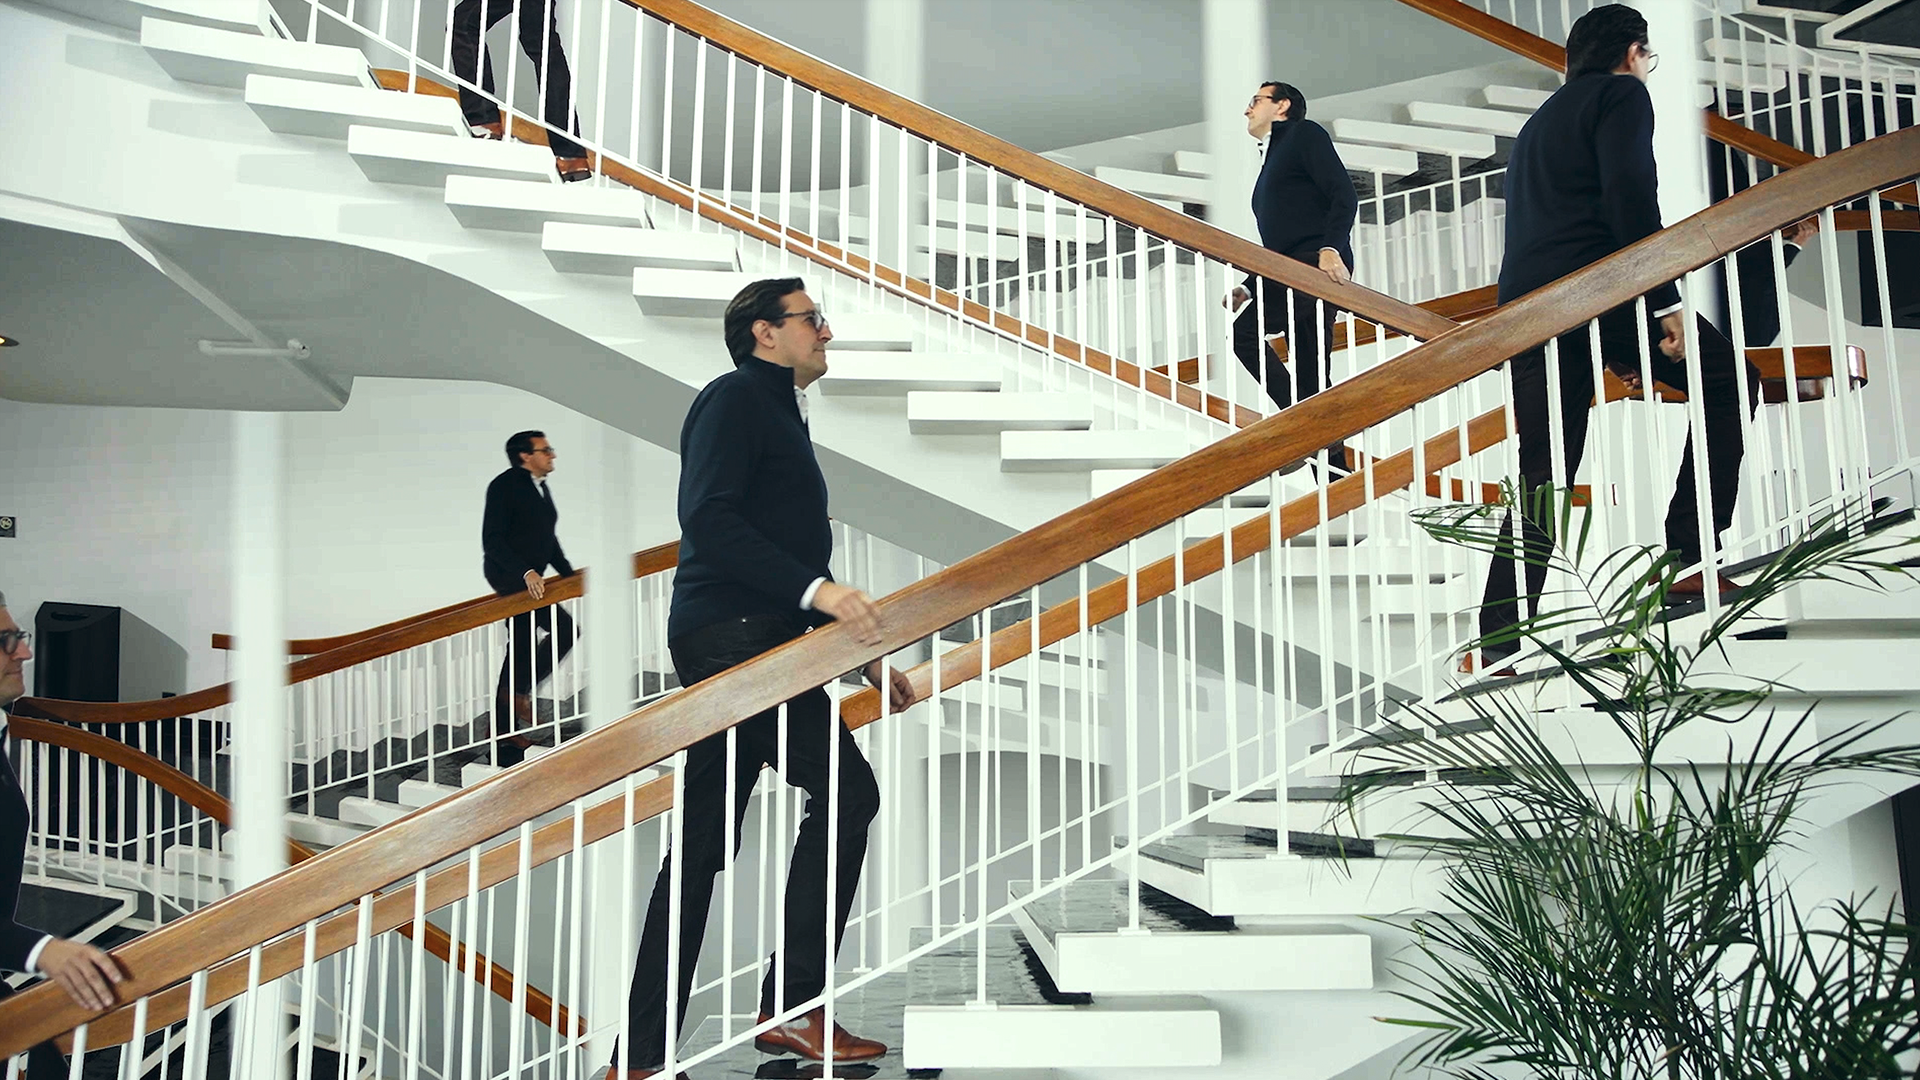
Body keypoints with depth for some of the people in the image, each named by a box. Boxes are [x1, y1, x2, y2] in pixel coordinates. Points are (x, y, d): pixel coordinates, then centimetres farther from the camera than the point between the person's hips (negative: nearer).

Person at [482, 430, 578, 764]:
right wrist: (526, 572, -27)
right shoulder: (504, 486, -10)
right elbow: (492, 539, -17)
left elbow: (548, 539, 22)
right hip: (509, 576, -9)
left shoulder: (541, 488, 16)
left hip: (529, 579, 9)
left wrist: (569, 575, 12)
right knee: (563, 627, -19)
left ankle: (507, 737, 15)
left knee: (521, 652, 10)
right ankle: (520, 691, -9)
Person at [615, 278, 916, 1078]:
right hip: (731, 632, -10)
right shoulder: (736, 398, -2)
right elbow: (707, 519, -18)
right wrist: (817, 589, -26)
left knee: (700, 847, 8)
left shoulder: (781, 417, 28)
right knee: (845, 789, -13)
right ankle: (792, 1006, -7)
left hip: (750, 641, 10)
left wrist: (864, 658, 22)